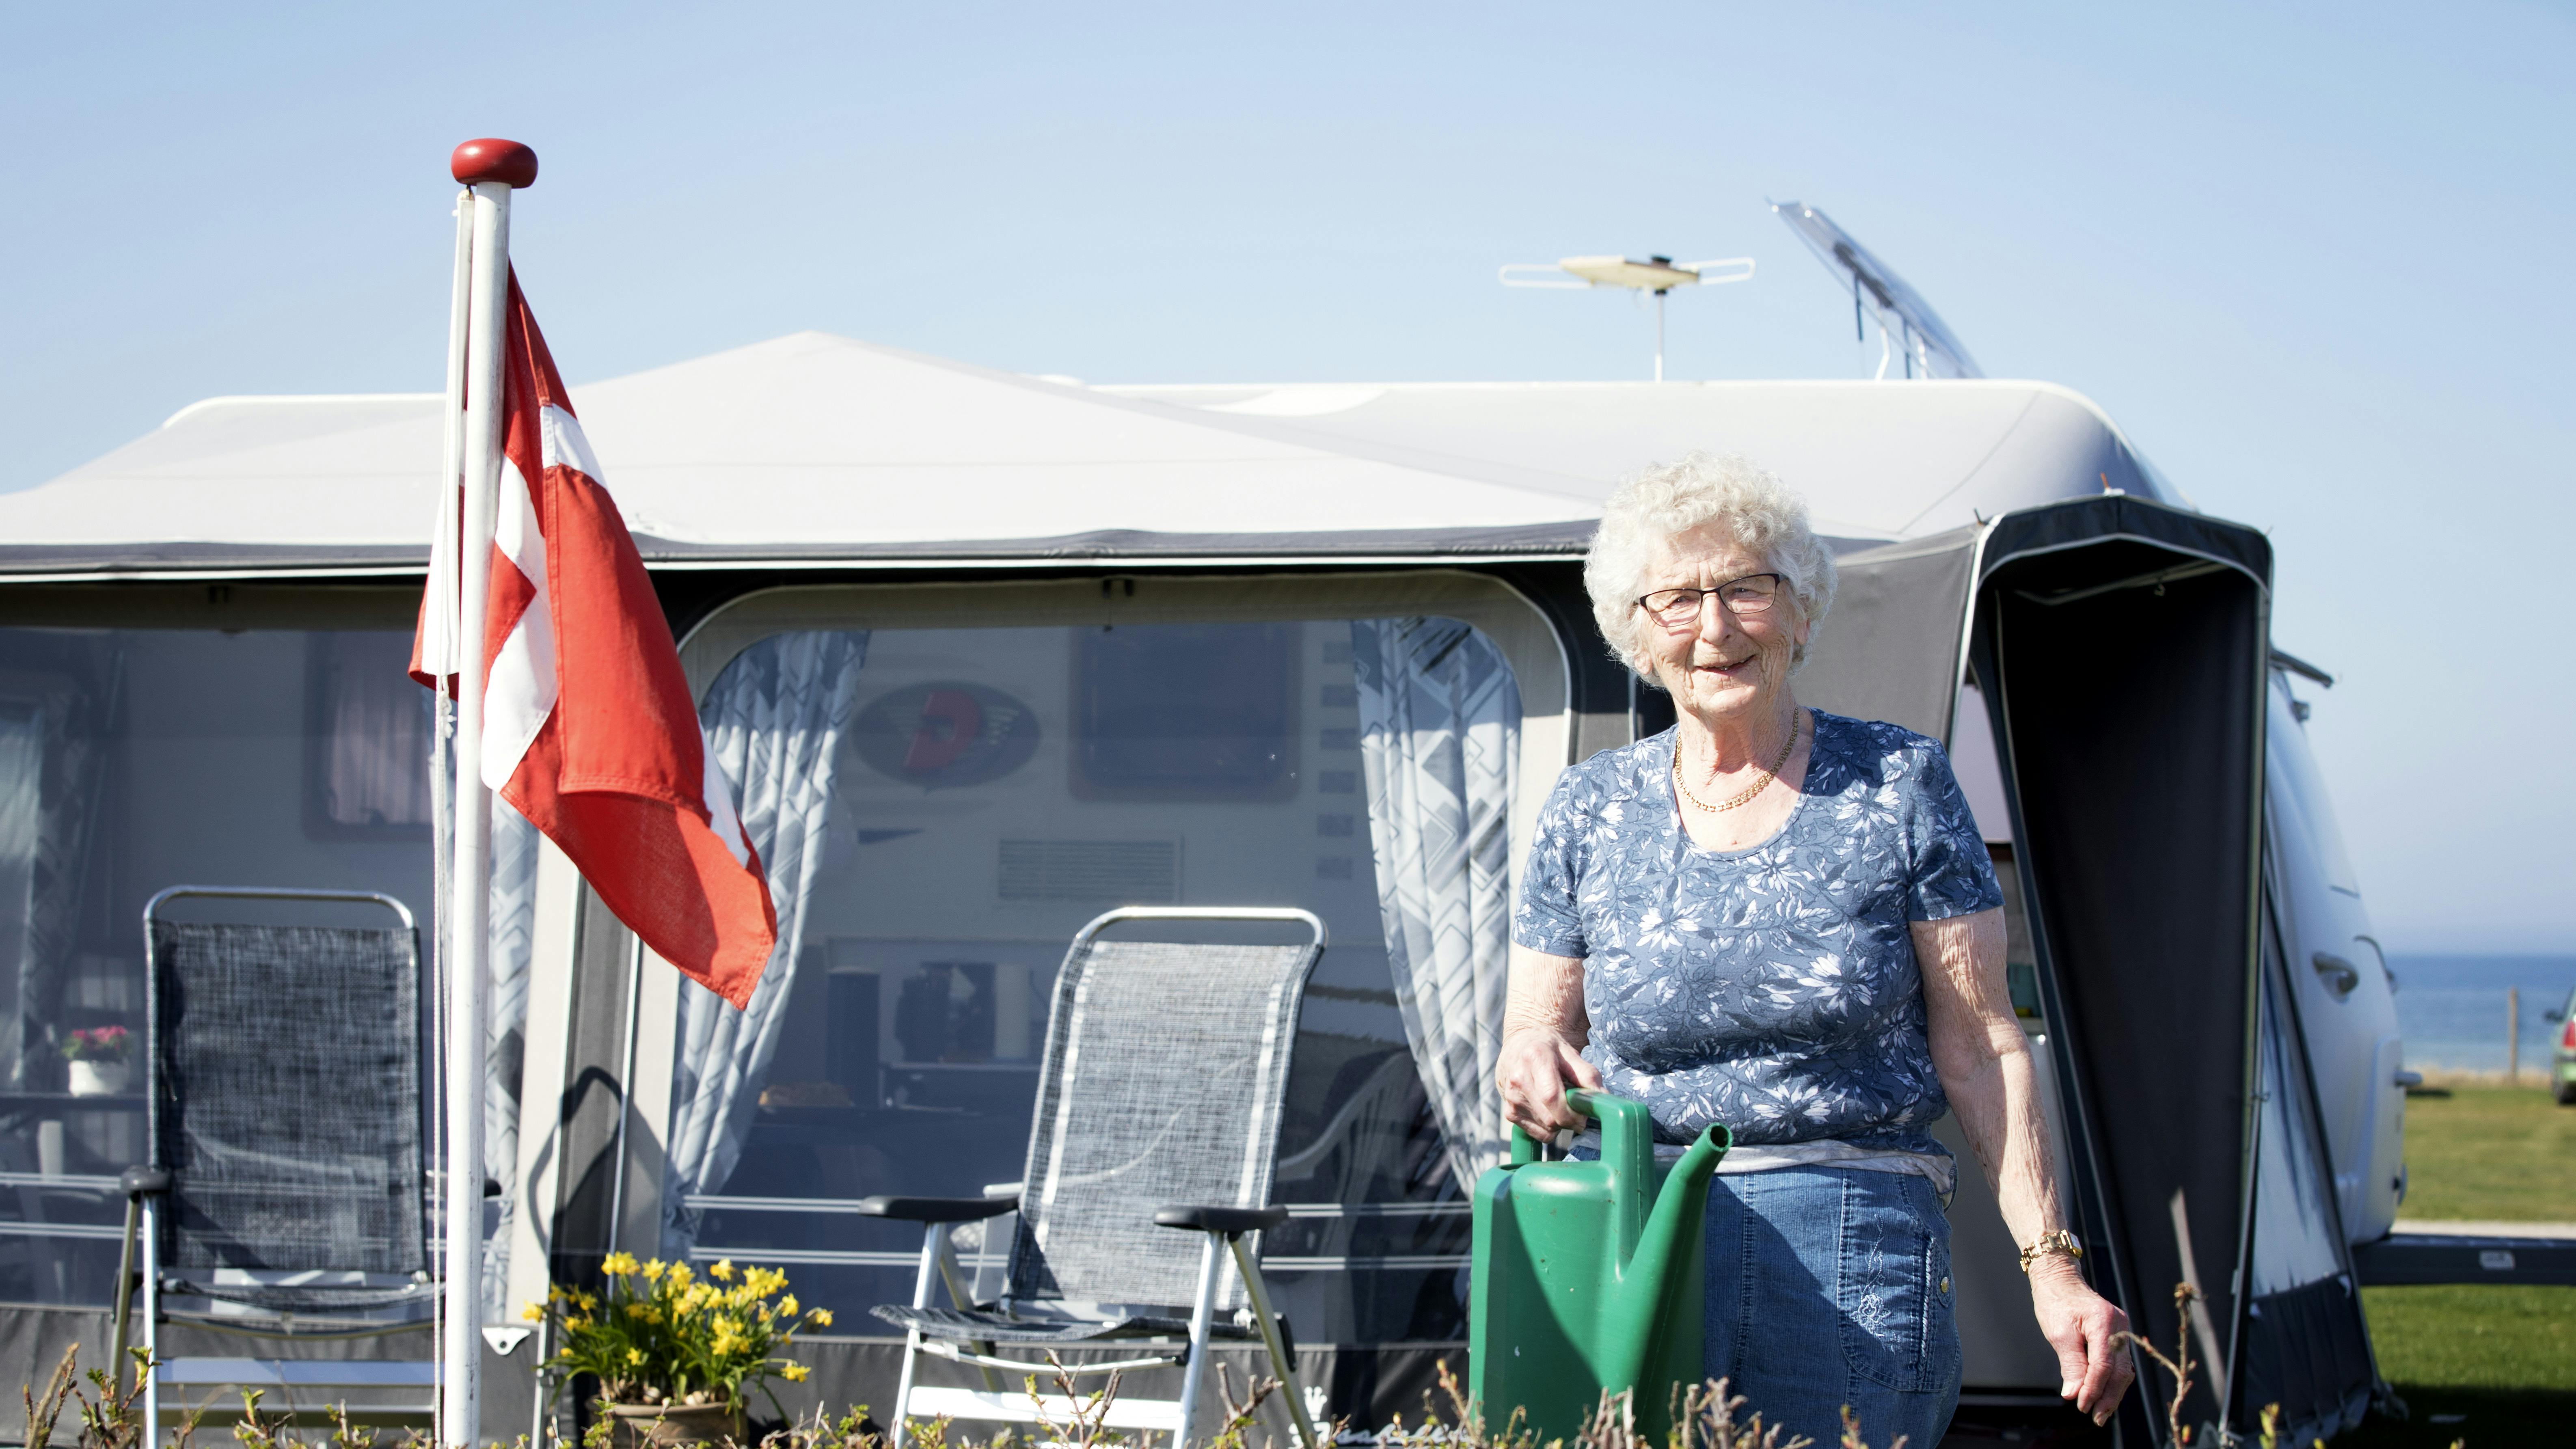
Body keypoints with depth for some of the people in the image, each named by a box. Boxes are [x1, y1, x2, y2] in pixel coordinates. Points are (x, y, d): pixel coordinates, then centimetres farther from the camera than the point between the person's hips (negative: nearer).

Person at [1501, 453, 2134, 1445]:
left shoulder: (1899, 786, 4)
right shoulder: (1590, 811, 11)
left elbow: (1981, 1051, 3)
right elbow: (1532, 1033, 15)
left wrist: (2050, 1265, -4)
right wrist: (1531, 1058, -10)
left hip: (1850, 1258, -2)